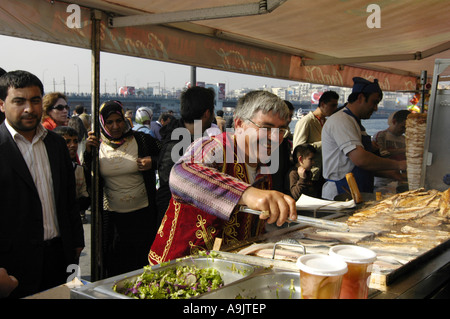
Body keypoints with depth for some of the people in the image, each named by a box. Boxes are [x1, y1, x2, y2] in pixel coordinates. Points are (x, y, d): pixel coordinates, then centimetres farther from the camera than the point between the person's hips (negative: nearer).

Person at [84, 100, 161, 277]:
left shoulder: (141, 140, -3)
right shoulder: (97, 145, 3)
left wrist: (153, 162, -13)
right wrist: (88, 153, -9)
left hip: (142, 214, -1)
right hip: (112, 215, 2)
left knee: (142, 263, 6)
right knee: (114, 265, 9)